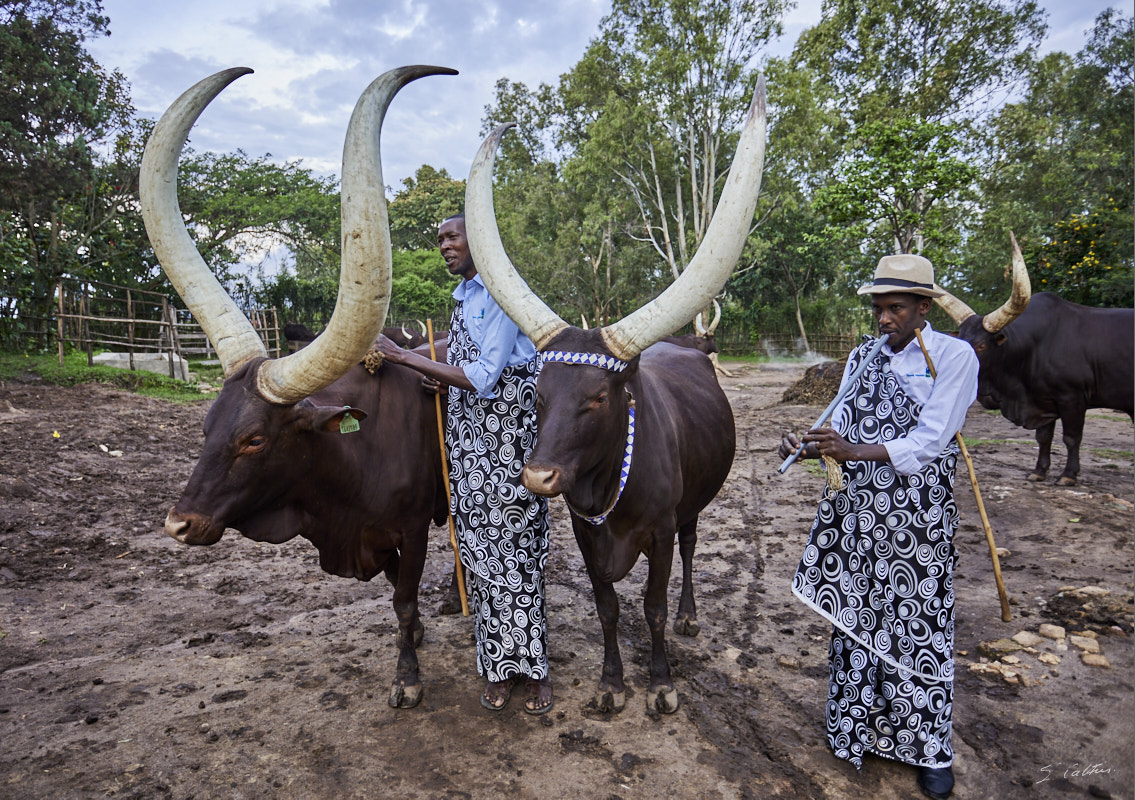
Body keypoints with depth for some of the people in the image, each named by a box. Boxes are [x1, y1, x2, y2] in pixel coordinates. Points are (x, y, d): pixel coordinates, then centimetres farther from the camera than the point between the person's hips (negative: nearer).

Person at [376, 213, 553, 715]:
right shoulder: (463, 297, 16)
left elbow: (484, 377, -18)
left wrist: (406, 358, -15)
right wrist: (441, 379, 6)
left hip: (510, 442, -8)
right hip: (467, 443, 8)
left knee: (516, 555, 0)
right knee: (479, 553, 10)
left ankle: (532, 667, 15)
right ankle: (499, 667, 23)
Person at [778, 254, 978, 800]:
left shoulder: (953, 356, -8)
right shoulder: (863, 356, 8)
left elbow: (928, 442, -17)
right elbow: (844, 429, 7)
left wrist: (855, 451, -26)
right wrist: (810, 447, -14)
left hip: (920, 515, -4)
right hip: (857, 511, 5)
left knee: (919, 626, 6)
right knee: (857, 616, 13)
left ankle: (931, 750, 25)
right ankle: (862, 728, 32)